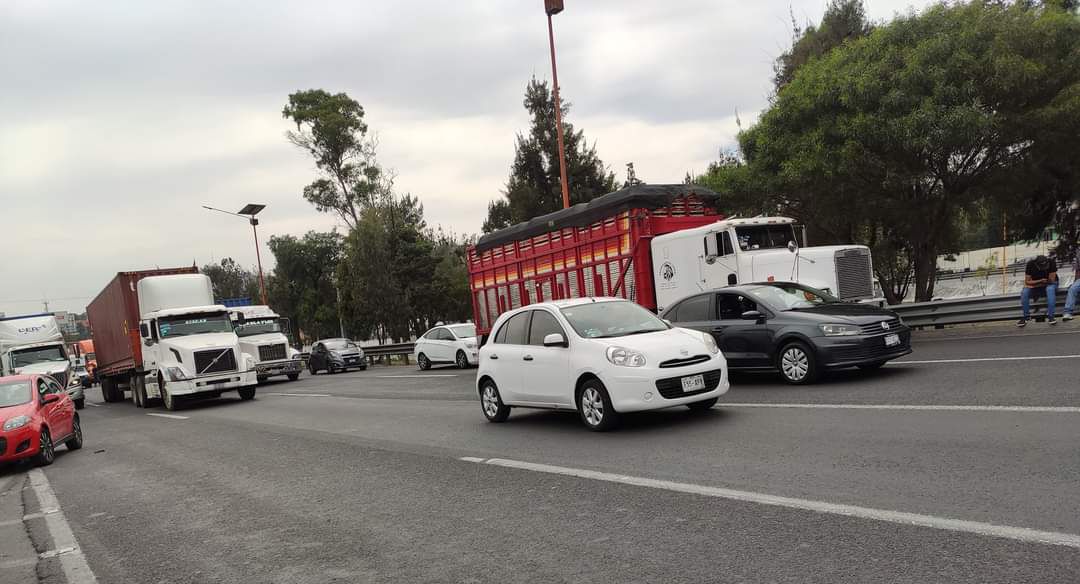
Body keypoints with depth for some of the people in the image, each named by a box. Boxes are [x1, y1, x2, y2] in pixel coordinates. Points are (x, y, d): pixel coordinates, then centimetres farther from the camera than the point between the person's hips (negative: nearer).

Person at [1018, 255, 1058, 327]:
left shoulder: (1051, 263, -21)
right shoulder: (1030, 264, -16)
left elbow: (1051, 280, -22)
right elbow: (1027, 282, -15)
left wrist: (1034, 284, -20)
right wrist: (1041, 281, -28)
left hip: (1049, 284, -2)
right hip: (1035, 287, 2)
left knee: (1050, 289, -38)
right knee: (1024, 292, -28)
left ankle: (1050, 316, -39)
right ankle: (1026, 317, -20)